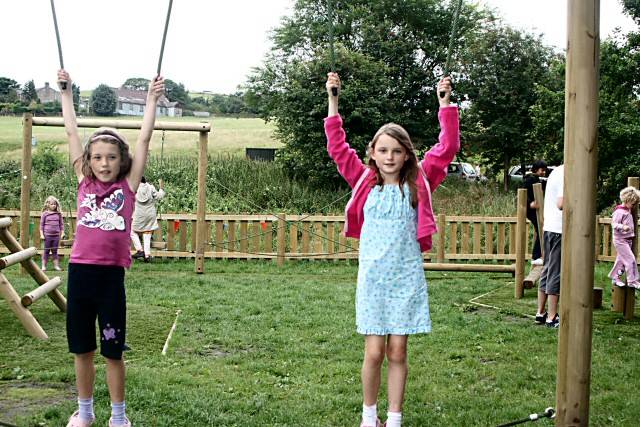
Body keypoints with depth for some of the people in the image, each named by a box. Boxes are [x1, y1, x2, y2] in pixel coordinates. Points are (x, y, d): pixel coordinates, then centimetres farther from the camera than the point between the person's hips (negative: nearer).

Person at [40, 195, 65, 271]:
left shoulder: (58, 214, 6)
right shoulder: (44, 214, 0)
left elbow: (61, 224, 12)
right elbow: (41, 224, 1)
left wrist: (62, 233, 8)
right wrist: (41, 234, -3)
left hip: (56, 235, 2)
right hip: (47, 235, -2)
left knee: (55, 251, 8)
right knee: (46, 251, 4)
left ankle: (56, 266, 11)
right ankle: (44, 266, 8)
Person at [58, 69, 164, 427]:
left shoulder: (128, 186, 0)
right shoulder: (84, 182, 5)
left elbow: (144, 138, -1)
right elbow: (72, 132, 9)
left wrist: (152, 100, 0)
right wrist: (66, 92, 12)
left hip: (111, 276, -2)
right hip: (79, 272, 2)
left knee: (113, 351, 6)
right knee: (82, 348, 12)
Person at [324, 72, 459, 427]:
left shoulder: (417, 183, 2)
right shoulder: (364, 181, 3)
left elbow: (447, 148, -2)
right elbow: (337, 147, 0)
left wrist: (445, 102, -7)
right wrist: (332, 99, -4)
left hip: (407, 278, 0)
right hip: (372, 278, 0)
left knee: (397, 352, 4)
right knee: (374, 352, 1)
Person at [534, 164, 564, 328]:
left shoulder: (555, 172, 13)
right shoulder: (566, 175, -16)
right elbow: (561, 204, -25)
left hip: (549, 227, 9)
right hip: (561, 229, -9)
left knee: (547, 271, 15)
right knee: (556, 274, -2)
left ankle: (540, 313, 21)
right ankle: (552, 318, 3)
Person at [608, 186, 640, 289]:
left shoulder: (628, 211, 13)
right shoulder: (619, 212, -16)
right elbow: (614, 224, -22)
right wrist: (622, 227, -36)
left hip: (628, 239, 9)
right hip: (620, 240, -9)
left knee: (621, 260, 14)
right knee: (630, 259, -13)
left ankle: (615, 278, 23)